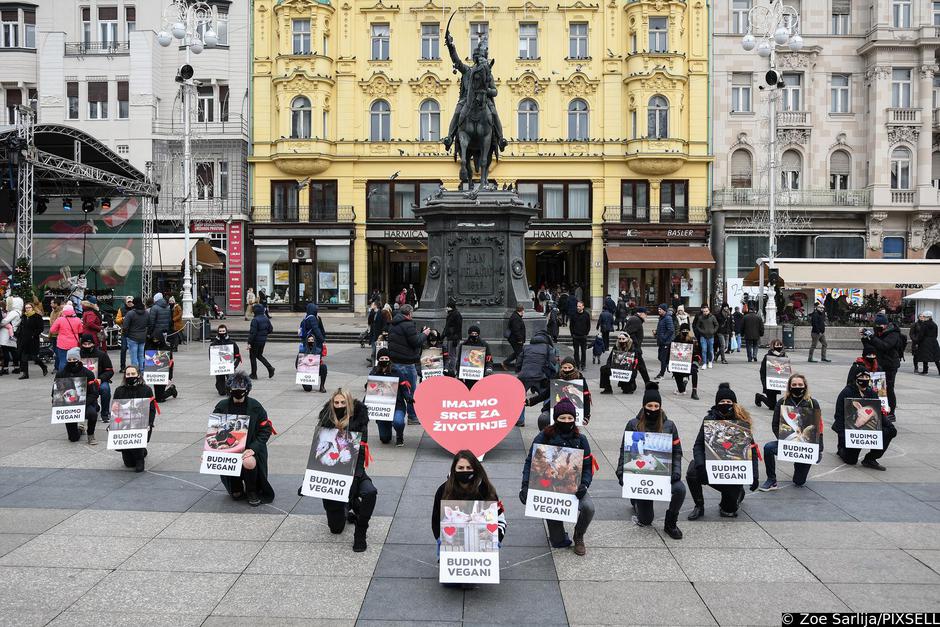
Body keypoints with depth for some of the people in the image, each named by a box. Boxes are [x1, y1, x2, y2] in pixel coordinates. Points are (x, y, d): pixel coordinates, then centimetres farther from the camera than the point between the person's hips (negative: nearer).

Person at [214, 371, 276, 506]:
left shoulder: (255, 407, -5)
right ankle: (236, 489, 13)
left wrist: (253, 448, -19)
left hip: (250, 448, -3)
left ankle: (252, 492, -2)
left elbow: (266, 430, -6)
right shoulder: (222, 406, 1)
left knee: (249, 462, -33)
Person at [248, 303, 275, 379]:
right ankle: (270, 368, 6)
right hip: (263, 341, 7)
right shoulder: (266, 319, 2)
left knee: (252, 356, 8)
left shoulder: (255, 320, -20)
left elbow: (252, 332, -22)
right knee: (259, 355, 22)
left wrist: (249, 343, -17)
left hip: (256, 341, -7)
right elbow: (271, 329, 7)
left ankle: (254, 374, 13)